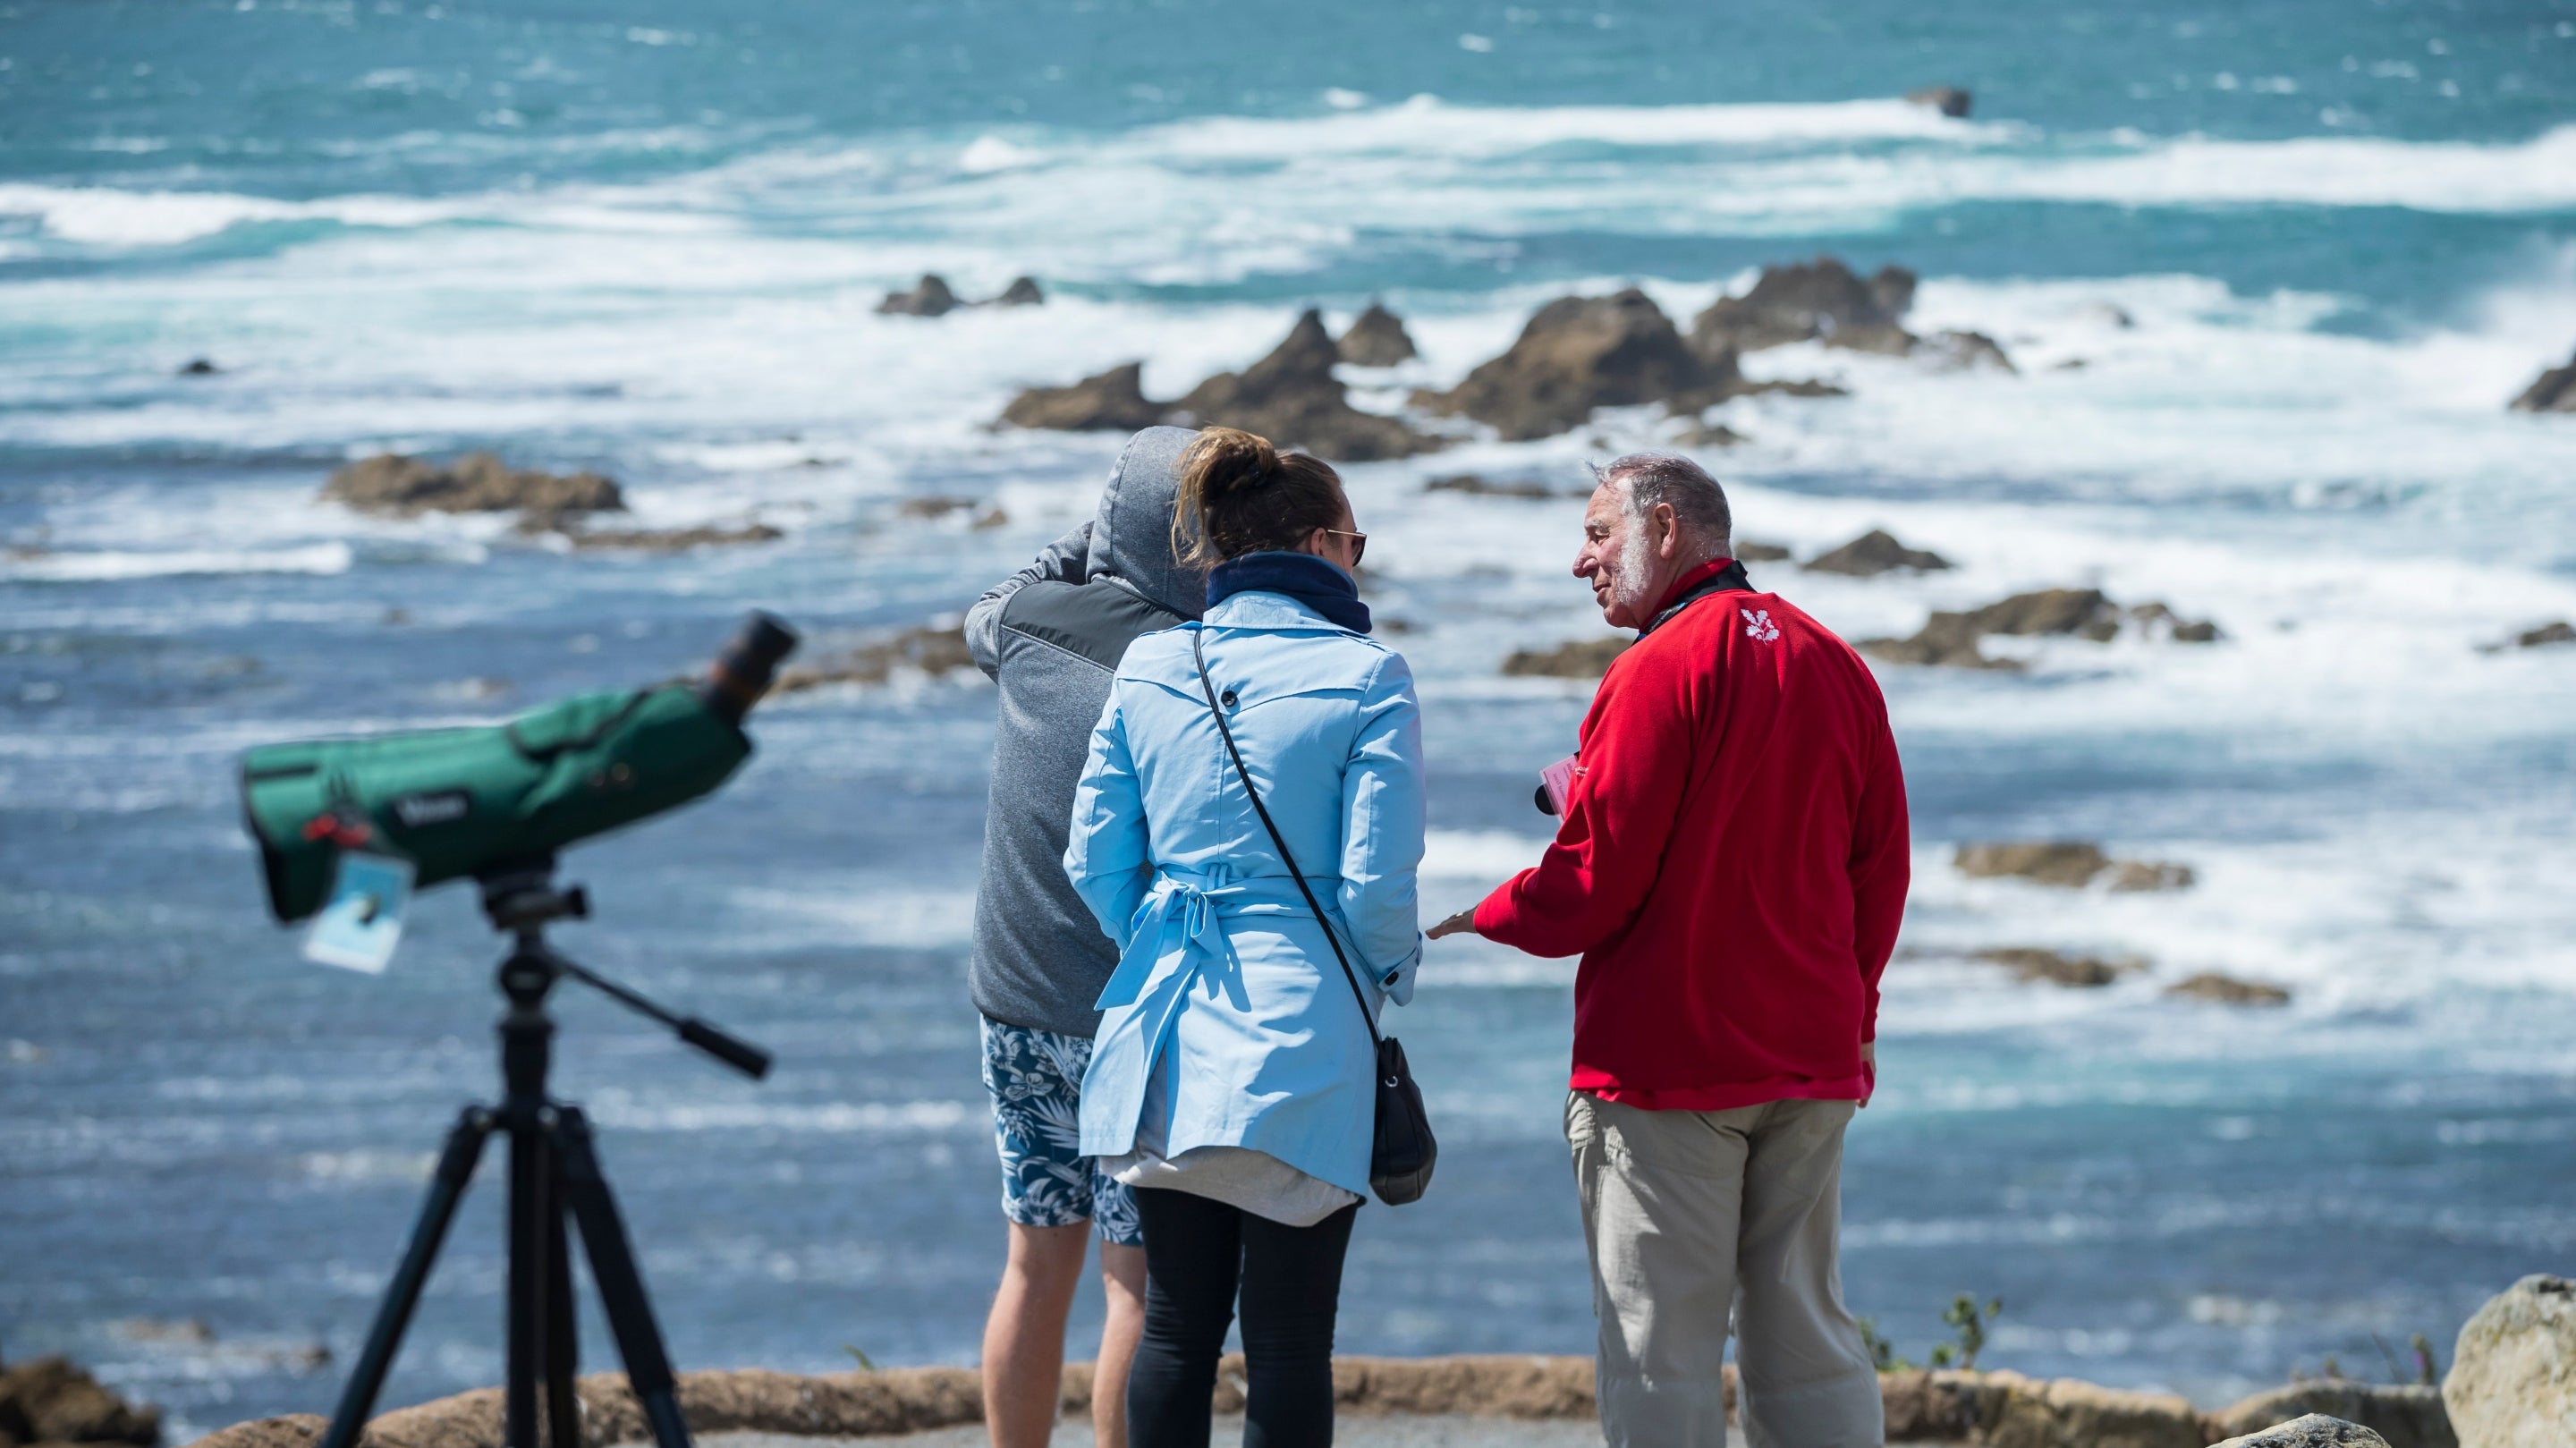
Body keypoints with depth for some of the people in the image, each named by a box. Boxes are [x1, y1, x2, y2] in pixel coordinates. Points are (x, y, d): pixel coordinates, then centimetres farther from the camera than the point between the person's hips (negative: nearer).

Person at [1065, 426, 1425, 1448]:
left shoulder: (1148, 672, 7)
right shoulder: (1366, 678, -6)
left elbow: (1096, 863, 8)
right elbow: (1376, 884, -10)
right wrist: (1392, 976, 10)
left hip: (1165, 1022, 5)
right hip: (1299, 1037, -5)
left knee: (1175, 1325, 12)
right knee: (1289, 1342, 0)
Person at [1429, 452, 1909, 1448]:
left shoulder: (1661, 670, -12)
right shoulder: (1834, 665, 10)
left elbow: (1592, 882, -13)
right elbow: (1879, 867, 12)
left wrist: (1486, 918, 5)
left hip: (1666, 1059, -7)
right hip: (1814, 1063, 7)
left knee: (1659, 1344, -3)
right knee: (1805, 1331, 10)